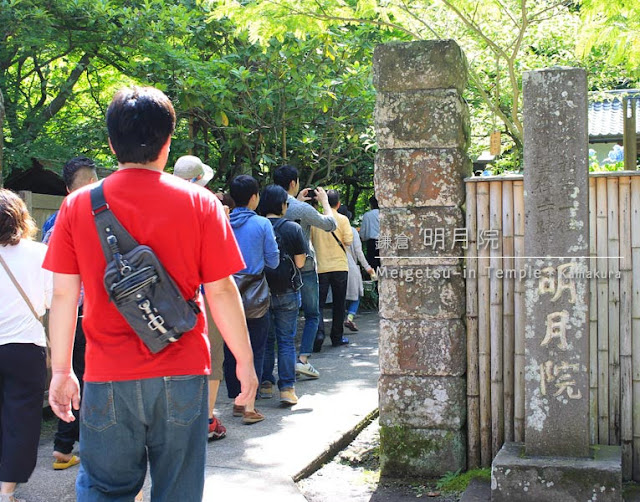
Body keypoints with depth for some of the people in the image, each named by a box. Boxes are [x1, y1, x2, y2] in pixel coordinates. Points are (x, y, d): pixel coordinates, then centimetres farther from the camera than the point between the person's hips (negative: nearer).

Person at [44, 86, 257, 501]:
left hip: (107, 378, 1)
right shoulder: (199, 203, -4)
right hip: (182, 374, -1)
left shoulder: (78, 206, -1)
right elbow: (221, 291, -4)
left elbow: (64, 295, 1)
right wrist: (245, 362, 6)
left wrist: (61, 370, 11)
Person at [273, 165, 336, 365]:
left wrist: (298, 200, 24)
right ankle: (303, 359, -4)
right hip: (305, 268, -5)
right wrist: (324, 201, 8)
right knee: (312, 316, 7)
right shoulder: (302, 209, -17)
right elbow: (330, 224, -5)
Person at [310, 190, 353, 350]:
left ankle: (319, 332, -17)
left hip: (320, 266, 1)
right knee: (339, 303, 10)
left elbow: (309, 240, 5)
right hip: (339, 266, -1)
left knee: (319, 302, 3)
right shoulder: (342, 219, -5)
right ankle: (337, 337, 15)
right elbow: (348, 241, -8)